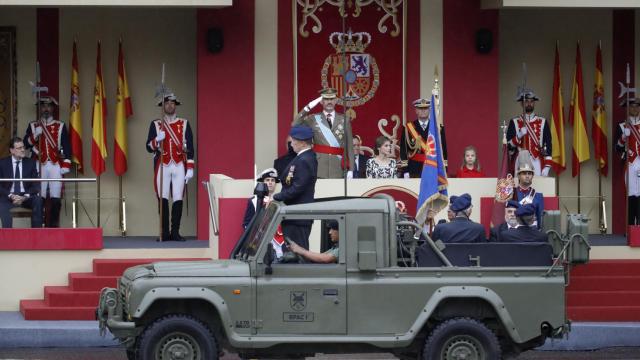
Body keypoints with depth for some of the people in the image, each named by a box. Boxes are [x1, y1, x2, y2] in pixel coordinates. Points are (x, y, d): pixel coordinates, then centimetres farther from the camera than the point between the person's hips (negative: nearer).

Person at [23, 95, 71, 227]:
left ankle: (53, 226, 0)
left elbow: (67, 146, 4)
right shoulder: (33, 126, 12)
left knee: (55, 199, -4)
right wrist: (35, 135, -13)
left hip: (56, 166, 0)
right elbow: (26, 144, 4)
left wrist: (66, 165, -4)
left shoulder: (61, 126, 9)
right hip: (39, 166, 0)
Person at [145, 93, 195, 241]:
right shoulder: (155, 125, 8)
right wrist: (157, 140, -17)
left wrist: (190, 168, -1)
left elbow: (190, 147, 6)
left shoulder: (184, 124, 9)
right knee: (163, 199, -4)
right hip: (163, 166, 0)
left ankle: (175, 232, 1)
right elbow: (149, 147, 4)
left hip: (179, 167, 0)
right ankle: (165, 233, -1)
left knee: (178, 200, -2)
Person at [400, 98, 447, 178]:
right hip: (415, 168, -1)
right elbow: (403, 149, 3)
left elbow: (443, 149, 8)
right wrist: (405, 171, -3)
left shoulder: (438, 128, 7)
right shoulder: (408, 128, 4)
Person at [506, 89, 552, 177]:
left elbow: (548, 145, 5)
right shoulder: (514, 122, 7)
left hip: (537, 163, 1)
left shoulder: (542, 122, 9)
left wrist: (547, 166, -3)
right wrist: (519, 136, -16)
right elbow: (509, 145, 3)